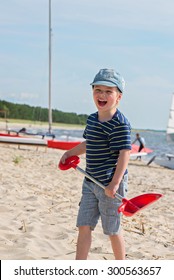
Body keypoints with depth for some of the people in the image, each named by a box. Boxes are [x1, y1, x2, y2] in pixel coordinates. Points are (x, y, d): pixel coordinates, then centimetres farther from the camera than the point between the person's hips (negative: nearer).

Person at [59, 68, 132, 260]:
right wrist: (70, 153, 33)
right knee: (84, 226, 7)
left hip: (110, 183, -8)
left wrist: (114, 183, -26)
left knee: (112, 229, 5)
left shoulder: (120, 123, -17)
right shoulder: (92, 119, 9)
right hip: (91, 182, 8)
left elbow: (124, 154, -21)